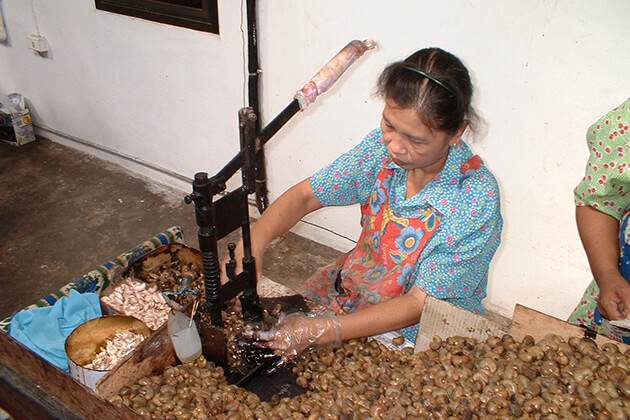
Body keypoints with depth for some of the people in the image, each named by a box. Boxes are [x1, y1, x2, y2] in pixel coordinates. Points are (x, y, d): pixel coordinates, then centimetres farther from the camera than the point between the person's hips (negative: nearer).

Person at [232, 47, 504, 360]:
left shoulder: (477, 200, -28)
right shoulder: (382, 146, -14)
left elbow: (419, 306, -26)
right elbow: (306, 195, -8)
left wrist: (318, 332, -34)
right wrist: (252, 244, -28)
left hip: (416, 332, -4)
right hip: (351, 285, 5)